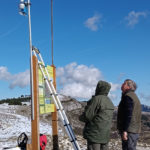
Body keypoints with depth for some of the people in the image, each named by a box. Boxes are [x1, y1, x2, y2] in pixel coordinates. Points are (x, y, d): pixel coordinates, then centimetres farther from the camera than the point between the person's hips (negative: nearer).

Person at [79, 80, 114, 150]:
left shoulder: (96, 99, -12)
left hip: (94, 134, -8)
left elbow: (87, 116, -14)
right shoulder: (109, 101, 14)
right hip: (105, 135, 8)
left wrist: (81, 117, 7)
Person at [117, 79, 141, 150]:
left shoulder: (127, 96, -11)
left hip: (129, 131, -10)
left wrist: (124, 130, -22)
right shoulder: (134, 96, 20)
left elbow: (128, 115, -20)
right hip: (135, 130, 10)